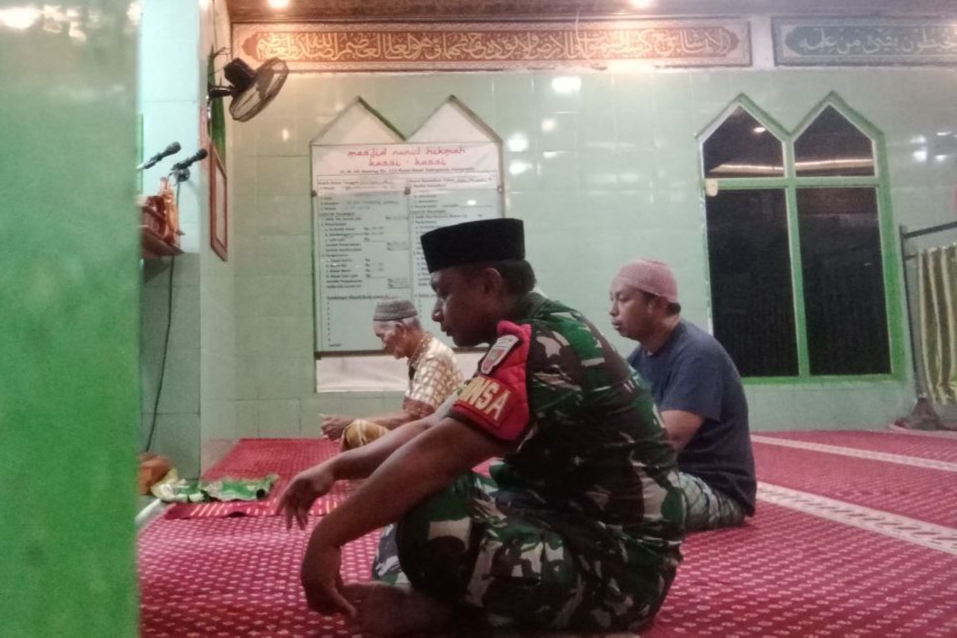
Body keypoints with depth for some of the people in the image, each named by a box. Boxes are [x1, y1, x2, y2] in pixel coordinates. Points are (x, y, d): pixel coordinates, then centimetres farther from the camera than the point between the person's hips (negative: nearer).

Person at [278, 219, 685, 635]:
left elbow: (438, 454, -27)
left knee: (427, 517, -32)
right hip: (584, 530, 10)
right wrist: (335, 468, 4)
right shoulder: (538, 339, 12)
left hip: (618, 565, -10)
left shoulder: (540, 347, -19)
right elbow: (432, 429, 13)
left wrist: (328, 536, -23)